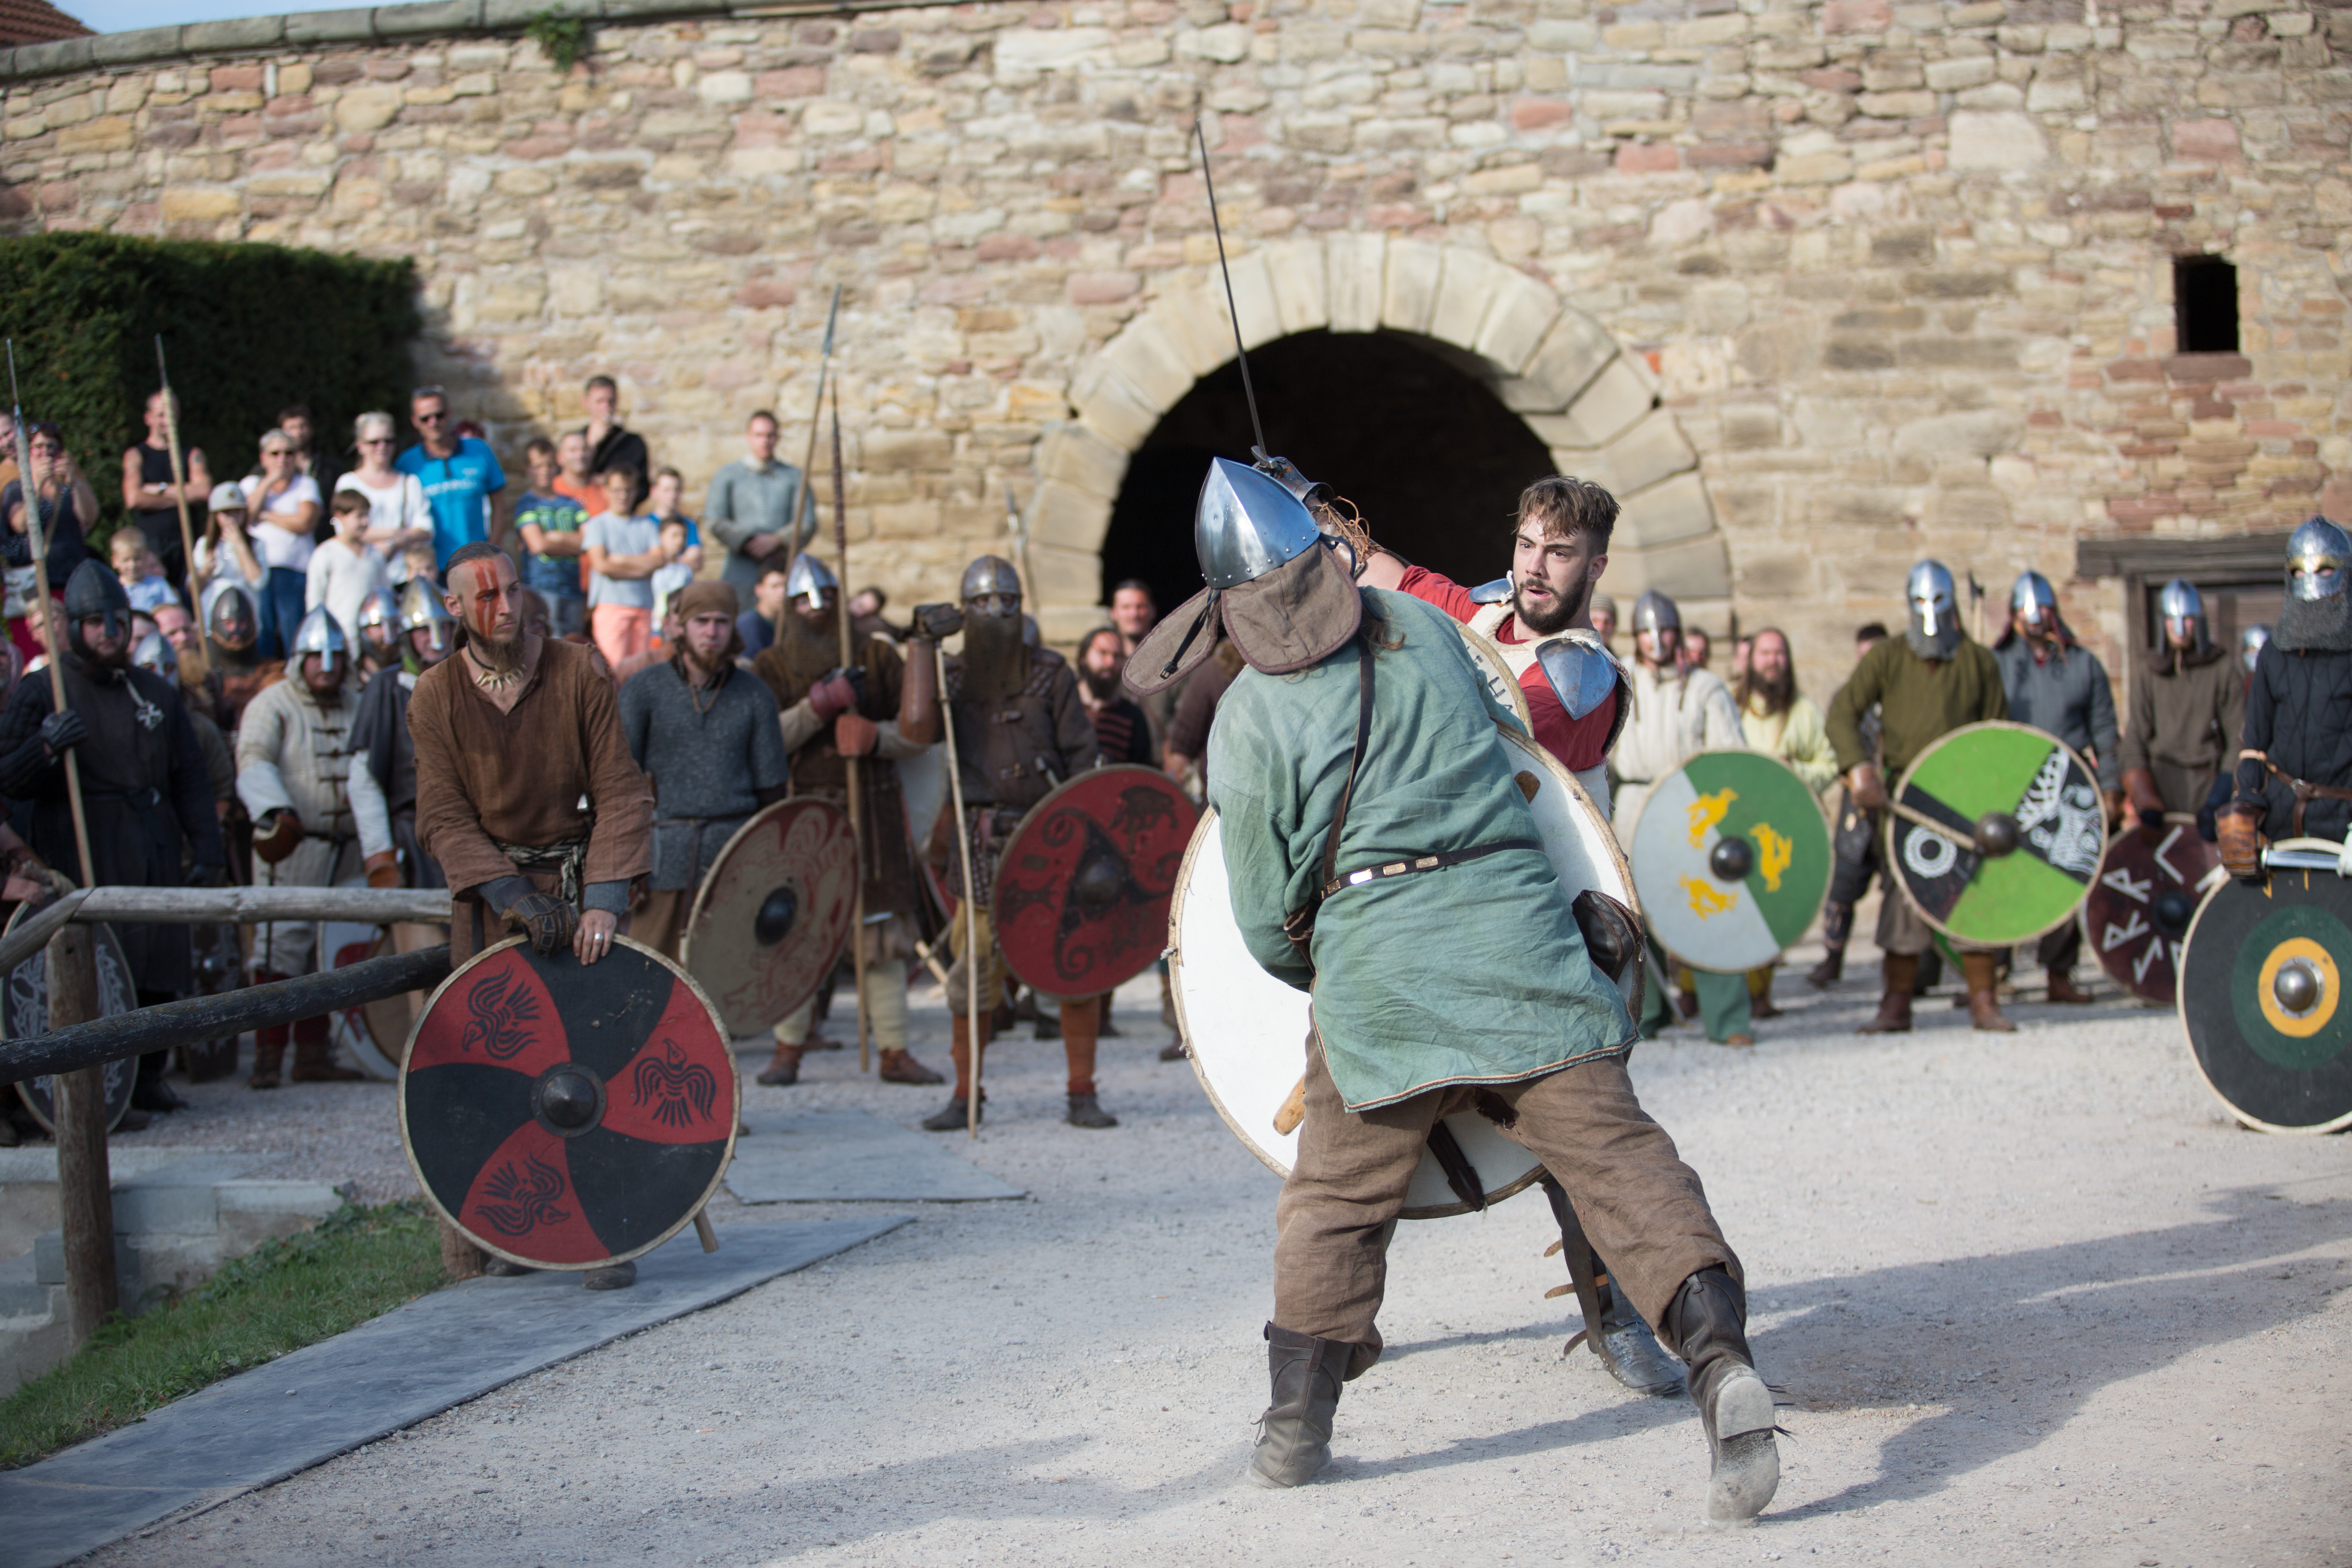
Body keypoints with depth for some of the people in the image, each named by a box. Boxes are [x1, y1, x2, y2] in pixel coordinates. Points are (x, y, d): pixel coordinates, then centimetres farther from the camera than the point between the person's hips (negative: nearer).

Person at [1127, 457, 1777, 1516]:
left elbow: (1269, 919, 4)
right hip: (1517, 929, 2)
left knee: (1336, 1198, 14)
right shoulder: (1423, 625, 10)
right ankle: (1719, 1358, -21)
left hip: (1374, 964, -2)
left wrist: (1313, 971, 24)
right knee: (1613, 1150, -4)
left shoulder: (1249, 724, -1)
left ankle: (1296, 1422, 18)